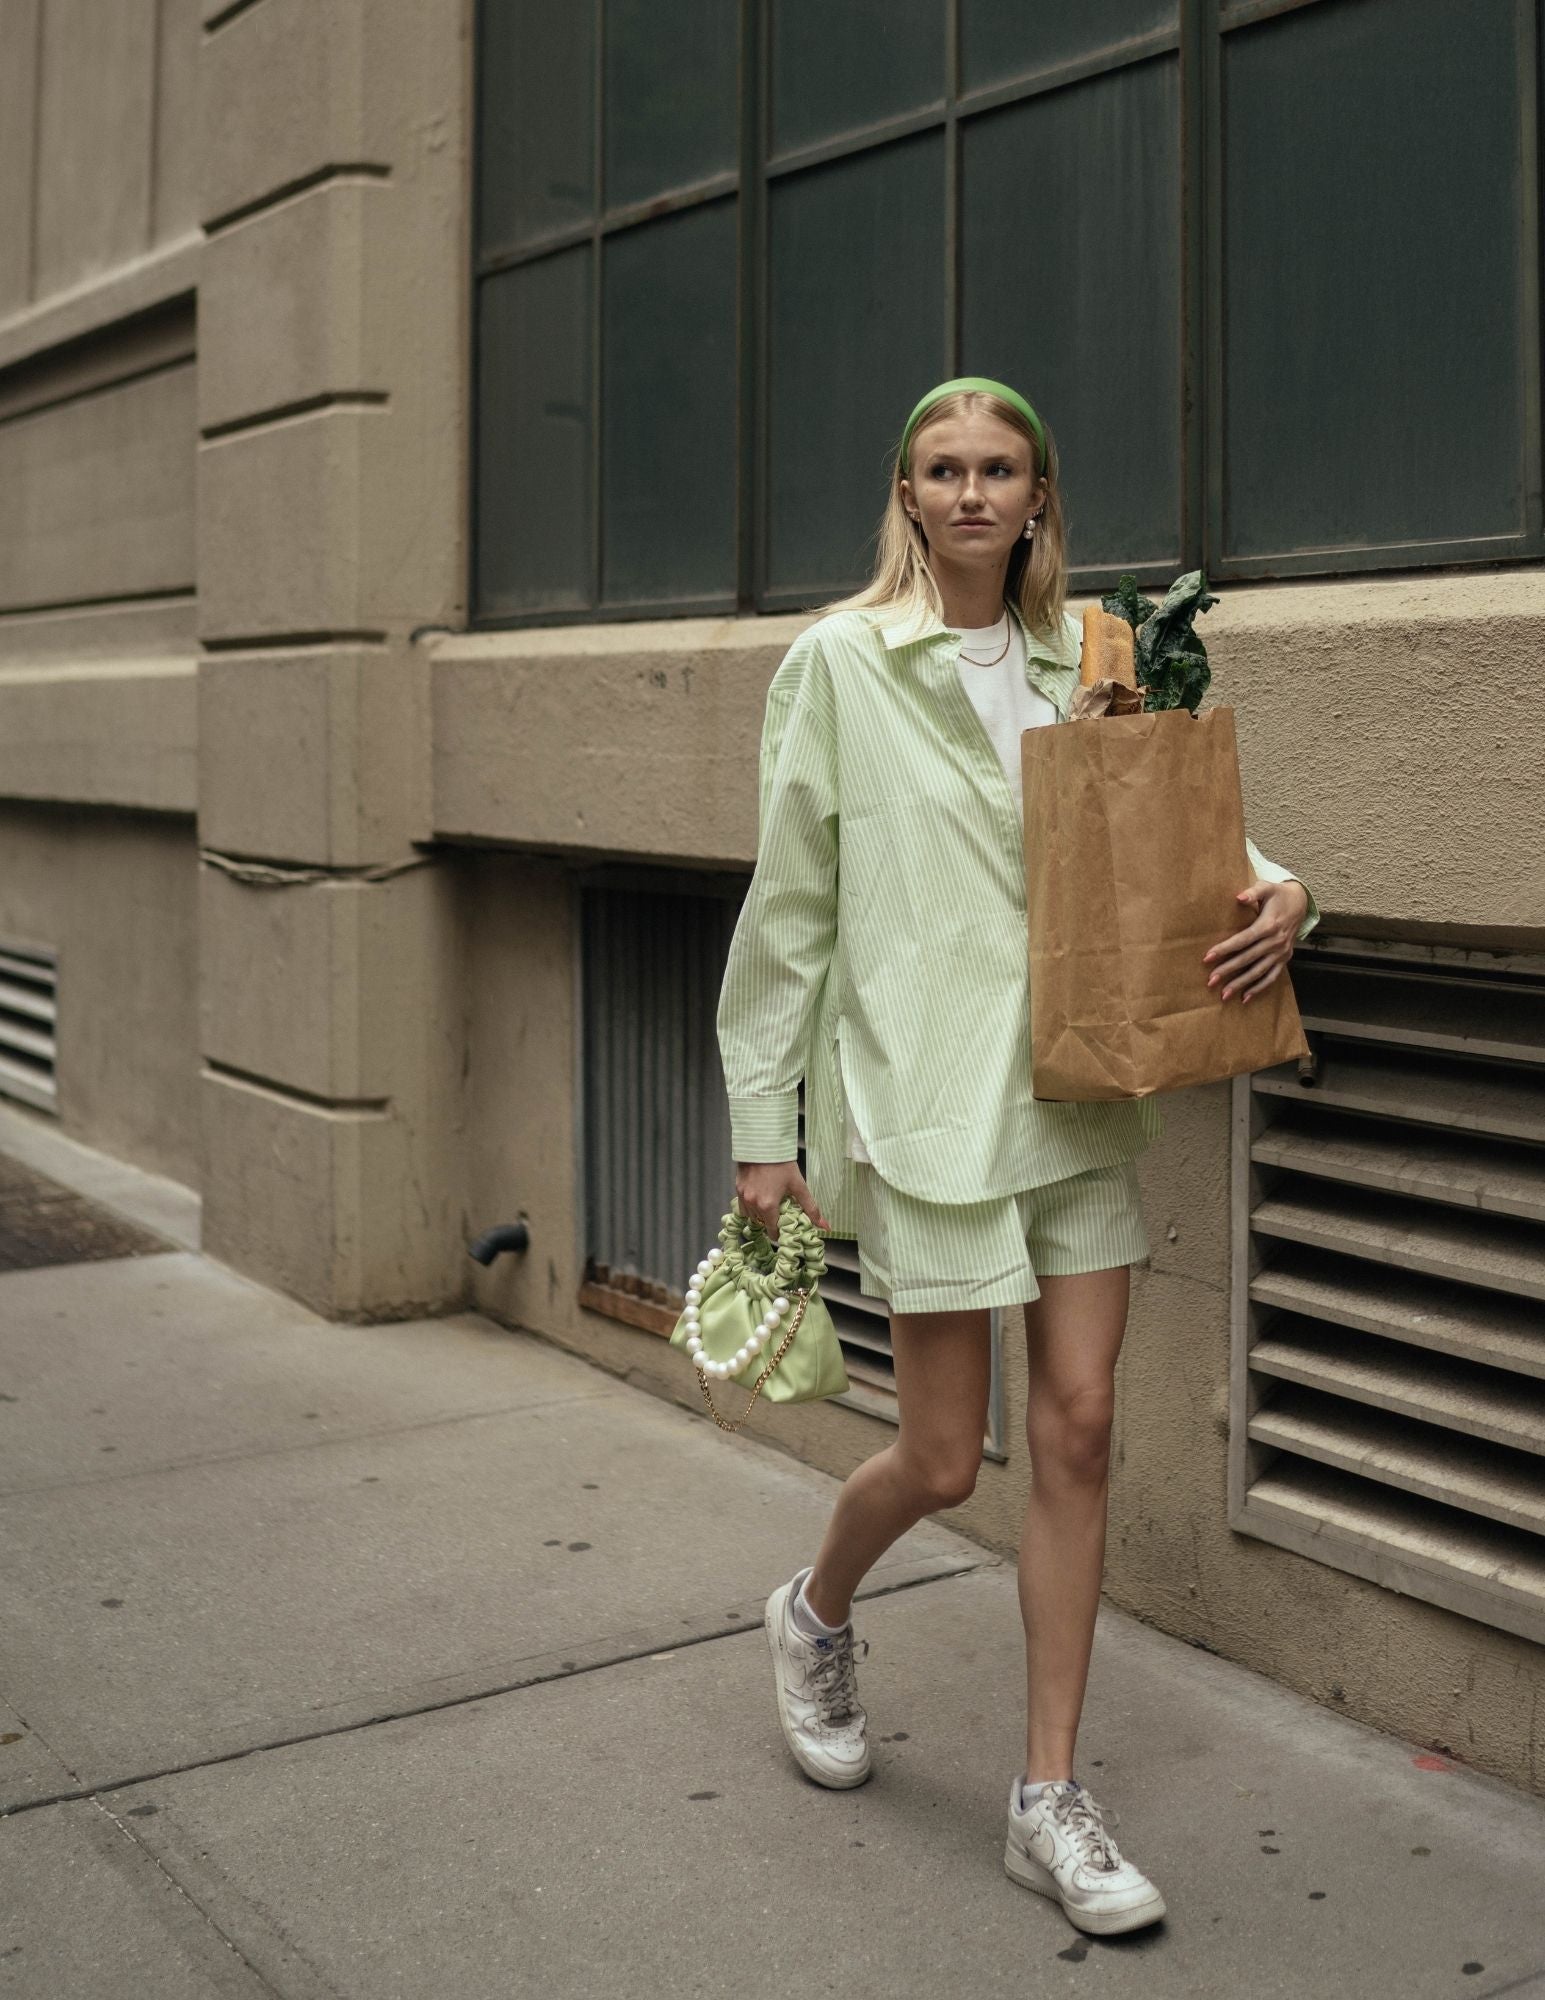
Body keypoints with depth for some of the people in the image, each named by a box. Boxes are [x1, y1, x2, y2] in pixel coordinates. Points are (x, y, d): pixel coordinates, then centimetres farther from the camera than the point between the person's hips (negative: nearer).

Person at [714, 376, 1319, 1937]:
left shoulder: (1079, 663, 9)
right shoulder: (839, 661, -3)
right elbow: (785, 905, -2)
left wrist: (1278, 890, -7)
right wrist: (760, 1123, -2)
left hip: (1079, 1091, 4)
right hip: (924, 1093, -4)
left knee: (1079, 1432, 4)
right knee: (942, 1459, 2)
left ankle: (1049, 1800, 17)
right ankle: (815, 1616, 37)